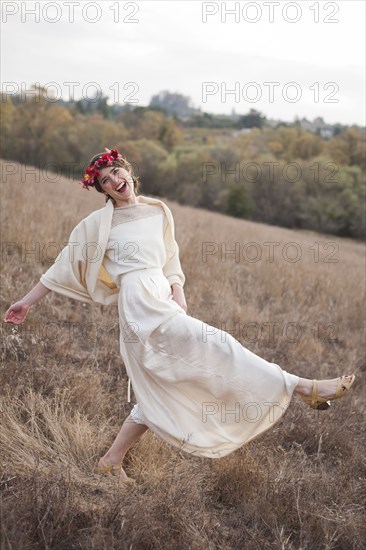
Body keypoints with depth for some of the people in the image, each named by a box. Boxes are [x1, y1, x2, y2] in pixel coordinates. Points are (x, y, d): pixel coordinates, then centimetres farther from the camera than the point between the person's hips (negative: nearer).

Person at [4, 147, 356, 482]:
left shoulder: (159, 212, 17)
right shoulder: (99, 223, 5)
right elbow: (64, 265, 9)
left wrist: (178, 293, 2)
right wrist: (27, 302, 10)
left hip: (162, 302, 7)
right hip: (141, 303, -7)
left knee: (157, 395, 12)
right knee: (217, 345, -15)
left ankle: (110, 461, 25)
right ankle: (303, 388, -15)